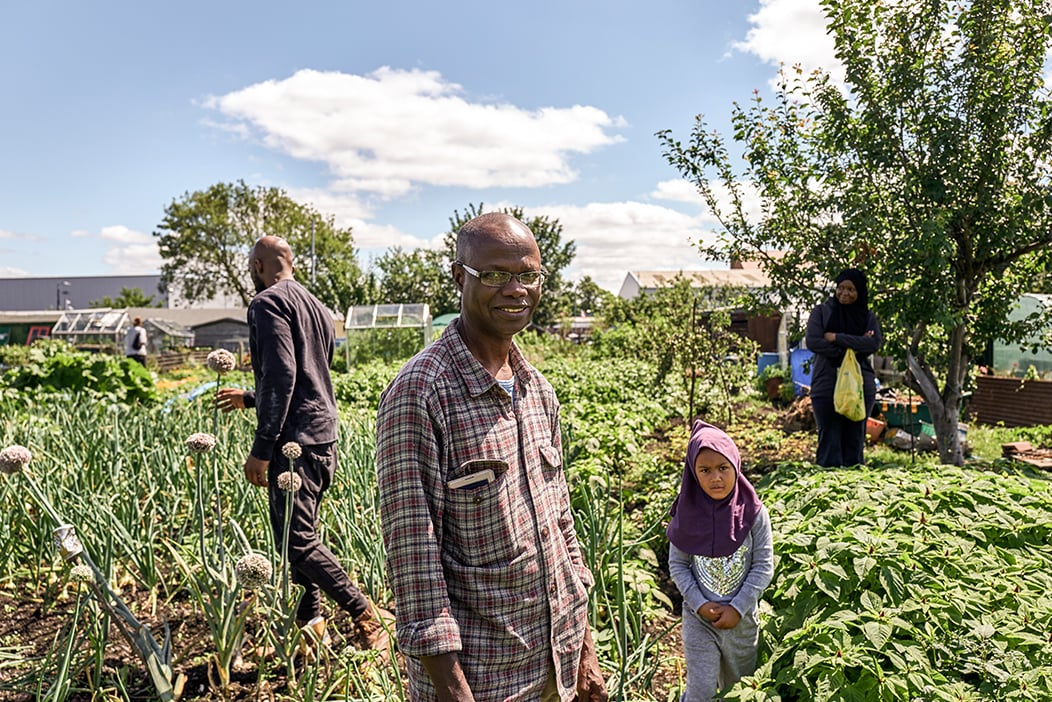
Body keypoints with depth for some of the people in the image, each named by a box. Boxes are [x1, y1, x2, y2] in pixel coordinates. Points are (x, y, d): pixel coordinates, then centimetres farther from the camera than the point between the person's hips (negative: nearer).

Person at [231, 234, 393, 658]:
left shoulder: (269, 302, -8)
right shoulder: (317, 308, 20)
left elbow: (282, 376, -21)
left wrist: (261, 448, -20)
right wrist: (248, 398, 39)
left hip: (294, 440, -10)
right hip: (323, 437, 10)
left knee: (296, 539, -6)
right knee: (303, 534, 15)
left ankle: (367, 618, -4)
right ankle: (310, 622, 21)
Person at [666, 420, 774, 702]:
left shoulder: (753, 513, -13)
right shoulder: (687, 515, -11)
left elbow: (764, 566, -10)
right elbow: (677, 565, -5)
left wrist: (738, 608, -13)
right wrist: (699, 604, -14)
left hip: (742, 617, 1)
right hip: (698, 617, -1)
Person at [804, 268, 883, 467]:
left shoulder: (868, 317, 9)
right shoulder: (821, 312, 4)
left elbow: (875, 343, -9)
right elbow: (812, 341, -10)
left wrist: (837, 338, -13)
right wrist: (851, 348, -10)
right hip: (826, 386, -2)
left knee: (855, 439, 9)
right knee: (829, 440, -2)